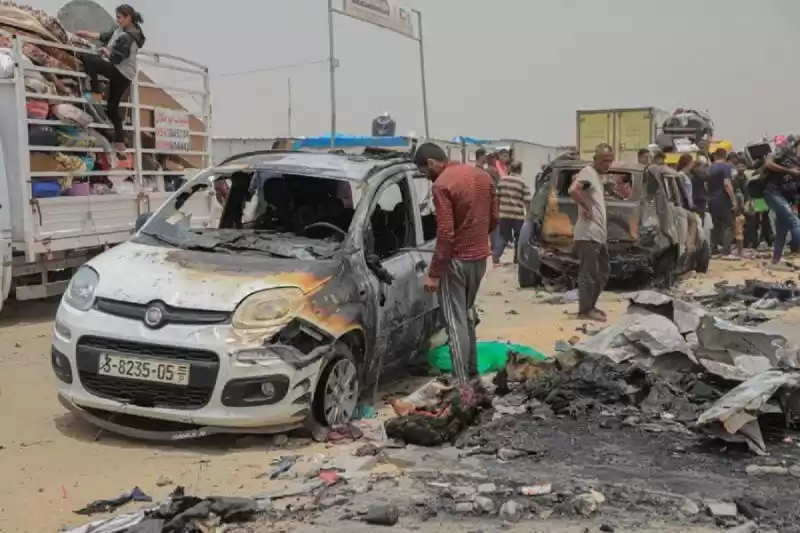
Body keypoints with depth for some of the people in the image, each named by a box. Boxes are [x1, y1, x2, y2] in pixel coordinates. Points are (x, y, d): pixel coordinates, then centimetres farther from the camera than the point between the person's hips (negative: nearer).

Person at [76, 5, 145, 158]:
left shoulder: (127, 38, -19)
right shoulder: (121, 30, 11)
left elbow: (115, 58, -20)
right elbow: (104, 36, 20)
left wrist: (105, 50, -1)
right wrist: (85, 34, 16)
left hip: (120, 74, -10)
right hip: (122, 75, 10)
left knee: (87, 58, -17)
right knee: (112, 106, 13)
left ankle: (96, 94, -14)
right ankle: (120, 143, 14)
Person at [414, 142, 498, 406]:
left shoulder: (442, 185, -18)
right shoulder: (482, 176, 7)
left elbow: (445, 233, -22)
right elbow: (494, 218, 12)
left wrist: (433, 273, -17)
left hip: (456, 260, -8)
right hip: (480, 257, 8)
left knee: (455, 322, -3)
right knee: (467, 313, 24)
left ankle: (463, 386, -6)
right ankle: (472, 367, 34)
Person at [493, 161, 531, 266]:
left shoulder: (502, 180, 5)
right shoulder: (523, 183, -6)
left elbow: (497, 197, 10)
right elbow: (527, 201, -7)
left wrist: (498, 209, 24)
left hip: (504, 214, 3)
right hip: (518, 215, -3)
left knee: (503, 236, 10)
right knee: (519, 238, 14)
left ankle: (495, 257, -5)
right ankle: (517, 260, 20)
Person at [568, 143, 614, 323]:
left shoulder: (598, 176, 19)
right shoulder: (588, 172, -11)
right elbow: (573, 190, -28)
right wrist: (586, 207, -19)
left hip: (599, 235, 10)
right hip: (588, 235, -10)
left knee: (602, 273, 16)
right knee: (589, 273, -5)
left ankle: (590, 306, 25)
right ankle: (585, 310, 2)